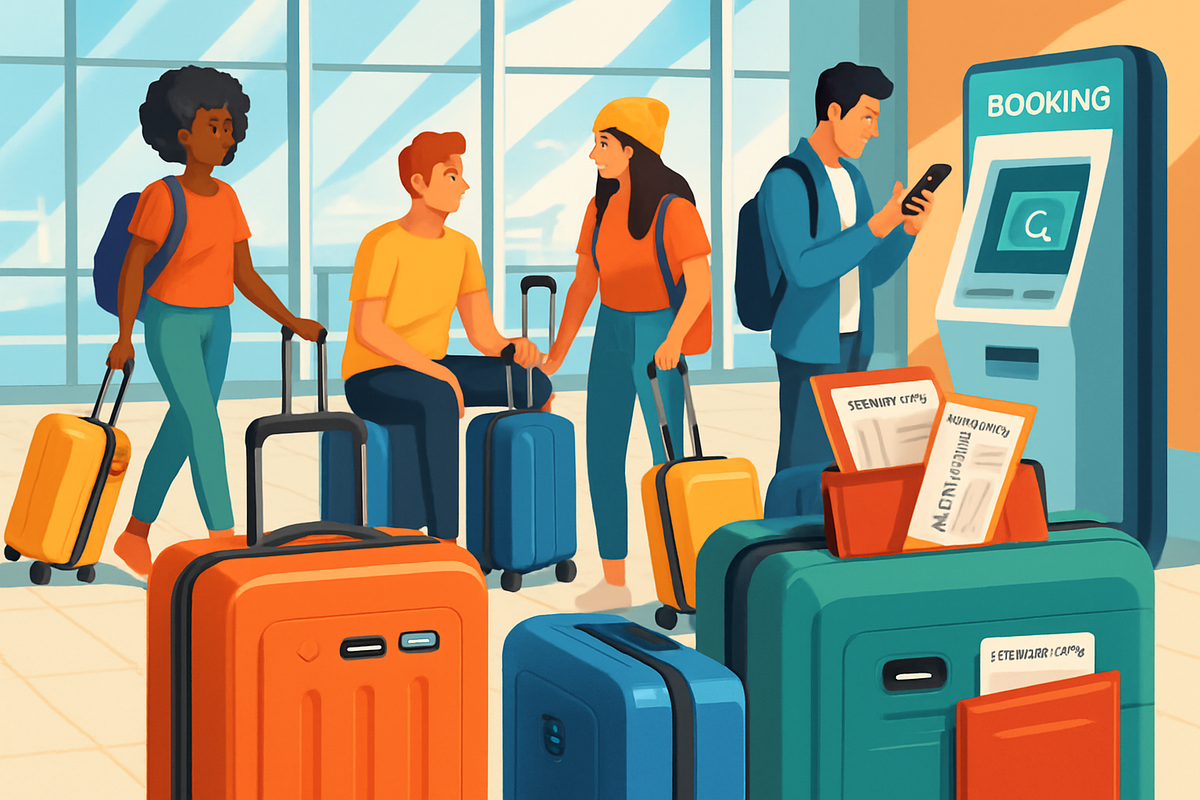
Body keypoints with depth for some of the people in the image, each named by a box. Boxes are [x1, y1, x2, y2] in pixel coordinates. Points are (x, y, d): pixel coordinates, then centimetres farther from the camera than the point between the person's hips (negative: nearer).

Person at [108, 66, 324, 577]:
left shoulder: (226, 198, 6)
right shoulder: (162, 197, -14)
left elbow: (244, 276, 9)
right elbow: (132, 267, -14)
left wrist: (292, 323, 2)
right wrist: (124, 338, -21)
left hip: (215, 324, 7)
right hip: (170, 323, -7)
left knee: (182, 431, 11)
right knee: (205, 430, -14)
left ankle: (136, 534, 26)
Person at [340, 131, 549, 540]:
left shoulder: (462, 248, 5)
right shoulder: (383, 243, -18)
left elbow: (483, 336, 2)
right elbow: (368, 329, -25)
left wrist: (514, 348, -21)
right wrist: (434, 369, -31)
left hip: (429, 372, 8)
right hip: (372, 380, -8)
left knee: (535, 384, -9)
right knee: (439, 400, -41)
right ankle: (444, 542, -41)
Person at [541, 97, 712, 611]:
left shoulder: (675, 207, -17)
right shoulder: (601, 207, 4)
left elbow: (701, 286, -22)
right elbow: (583, 285, 9)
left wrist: (673, 340, -38)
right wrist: (557, 354, 3)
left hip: (660, 337, -6)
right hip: (611, 335, 6)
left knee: (667, 461, -6)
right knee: (603, 459, 4)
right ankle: (614, 582, 12)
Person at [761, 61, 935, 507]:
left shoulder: (850, 178, 13)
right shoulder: (786, 181, -14)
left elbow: (872, 272, 14)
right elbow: (803, 269, -26)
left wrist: (909, 229, -4)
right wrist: (878, 224, -28)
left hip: (854, 343, 8)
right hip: (809, 348, -8)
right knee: (805, 468, -7)